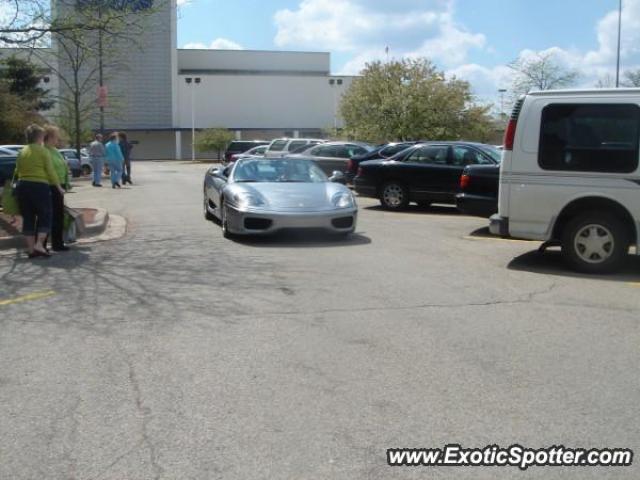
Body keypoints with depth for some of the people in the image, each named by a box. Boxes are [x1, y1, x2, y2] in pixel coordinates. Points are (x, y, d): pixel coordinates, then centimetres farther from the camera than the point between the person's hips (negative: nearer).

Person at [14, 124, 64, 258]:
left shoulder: (22, 152, 10)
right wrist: (59, 187, 1)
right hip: (39, 186, -5)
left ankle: (31, 249, 10)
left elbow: (17, 171, 12)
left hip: (22, 186, 5)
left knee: (28, 218, 9)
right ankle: (39, 244, -9)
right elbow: (50, 171, -7)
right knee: (45, 216, 5)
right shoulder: (43, 151, -5)